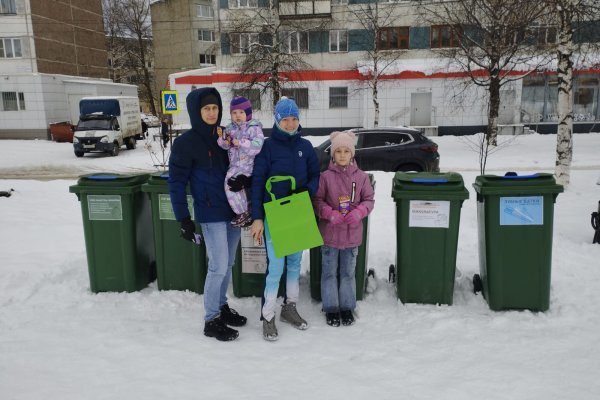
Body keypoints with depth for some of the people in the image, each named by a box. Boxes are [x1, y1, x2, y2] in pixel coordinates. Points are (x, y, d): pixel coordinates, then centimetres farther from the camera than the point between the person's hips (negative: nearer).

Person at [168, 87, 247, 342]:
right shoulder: (185, 143, -9)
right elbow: (176, 183, -9)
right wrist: (184, 220, -13)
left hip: (234, 211, 6)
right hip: (211, 214, -5)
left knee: (227, 264, 15)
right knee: (218, 267, -5)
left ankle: (221, 306, 33)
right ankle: (211, 321, 12)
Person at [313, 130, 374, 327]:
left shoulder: (361, 176, -2)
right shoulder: (326, 176, -7)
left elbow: (369, 200, 4)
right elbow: (317, 200, -3)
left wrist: (359, 213, -14)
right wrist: (330, 214, -18)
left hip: (352, 233, 2)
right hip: (329, 232, -1)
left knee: (348, 272, 14)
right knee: (329, 272, 10)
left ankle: (347, 307, 29)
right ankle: (331, 308, 24)